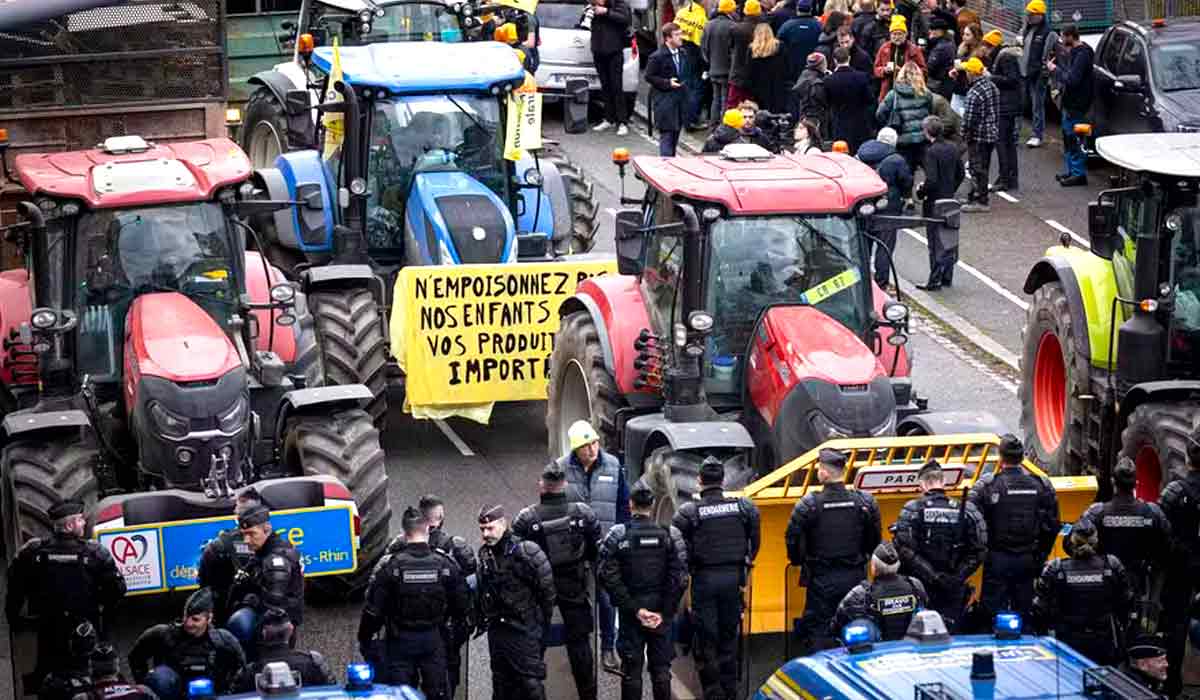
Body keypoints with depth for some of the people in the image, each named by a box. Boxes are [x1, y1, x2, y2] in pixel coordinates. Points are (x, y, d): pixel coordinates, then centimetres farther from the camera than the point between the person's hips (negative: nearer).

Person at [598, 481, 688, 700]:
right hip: (661, 611, 1)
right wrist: (664, 612, -5)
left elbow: (609, 578, -12)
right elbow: (679, 578, -8)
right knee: (661, 668, 10)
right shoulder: (670, 535, -4)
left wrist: (635, 609, -10)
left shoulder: (617, 536, -8)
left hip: (630, 613, -1)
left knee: (631, 669, 6)